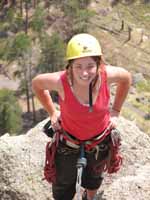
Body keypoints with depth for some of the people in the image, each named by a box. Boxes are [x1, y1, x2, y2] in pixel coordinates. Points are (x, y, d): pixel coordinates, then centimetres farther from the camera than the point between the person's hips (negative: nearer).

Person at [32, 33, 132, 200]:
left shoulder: (107, 75, -32)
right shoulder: (60, 81, -35)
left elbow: (126, 78, -7)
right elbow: (36, 83, -12)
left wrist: (115, 111, -2)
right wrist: (52, 112, -6)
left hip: (100, 141, 2)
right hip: (69, 142, -2)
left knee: (94, 177, 33)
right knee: (64, 186, 22)